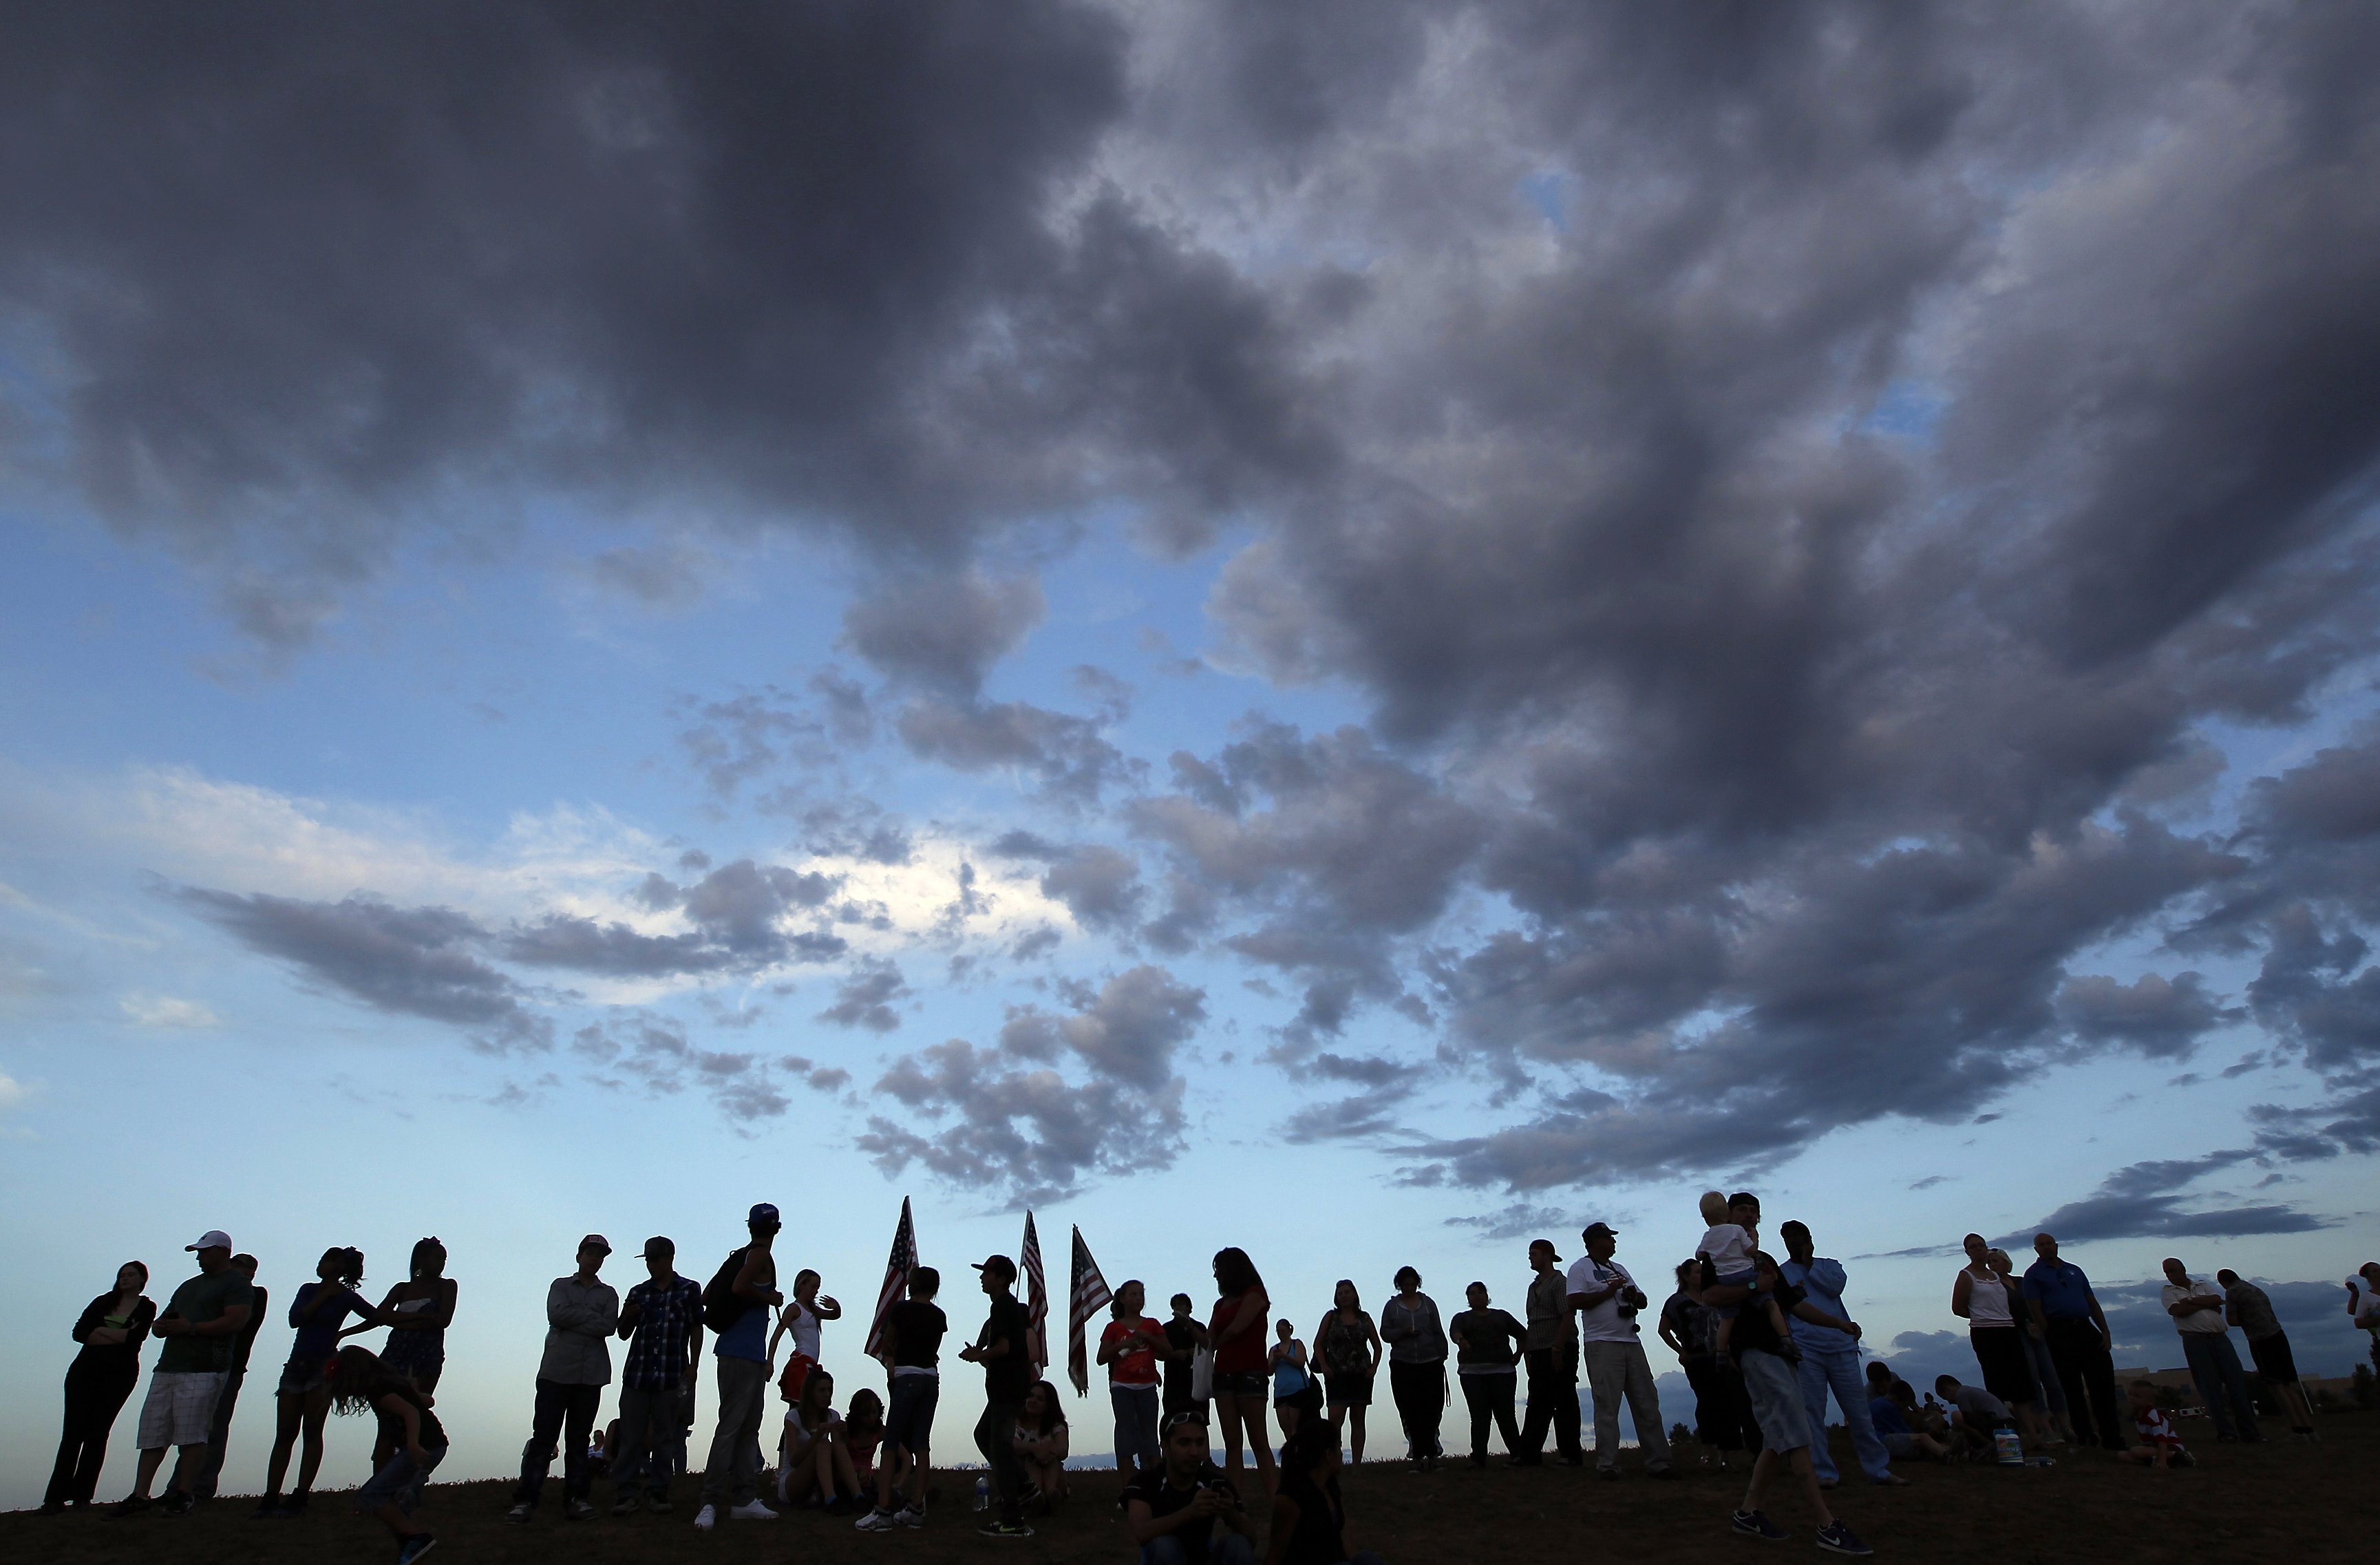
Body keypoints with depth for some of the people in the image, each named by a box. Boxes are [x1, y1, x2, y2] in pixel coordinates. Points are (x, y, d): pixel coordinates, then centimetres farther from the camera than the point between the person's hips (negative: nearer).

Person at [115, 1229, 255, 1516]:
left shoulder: (237, 1284, 1)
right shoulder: (189, 1286, 28)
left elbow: (236, 1321, -13)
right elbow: (162, 1323, 29)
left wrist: (190, 1328, -14)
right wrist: (160, 1326, 4)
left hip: (204, 1371, -8)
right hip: (167, 1368, 8)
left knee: (191, 1434, -10)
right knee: (152, 1433, 3)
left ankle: (183, 1495, -4)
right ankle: (139, 1496, 7)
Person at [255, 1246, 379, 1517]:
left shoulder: (346, 1297, -1)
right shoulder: (308, 1289, 12)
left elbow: (376, 1319, 3)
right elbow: (294, 1319, -3)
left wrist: (343, 1333, 1)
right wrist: (323, 1297, -7)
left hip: (323, 1366, -5)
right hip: (296, 1364, 5)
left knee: (311, 1432, -5)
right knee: (284, 1434, 3)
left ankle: (299, 1498, -5)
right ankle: (270, 1498, 4)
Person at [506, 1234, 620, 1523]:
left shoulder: (608, 1294, 15)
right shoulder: (561, 1286, 13)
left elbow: (609, 1326, -2)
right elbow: (557, 1314, -7)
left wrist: (575, 1320, -7)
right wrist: (592, 1316, -5)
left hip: (591, 1374, 1)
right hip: (556, 1371, -1)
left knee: (579, 1438, 4)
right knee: (543, 1436, -6)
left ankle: (575, 1498, 7)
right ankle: (525, 1500, -3)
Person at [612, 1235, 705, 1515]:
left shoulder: (689, 1289, 5)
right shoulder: (638, 1292, 12)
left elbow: (696, 1330, 5)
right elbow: (624, 1333, 17)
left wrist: (693, 1366, -3)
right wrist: (627, 1316, -4)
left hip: (672, 1375, -2)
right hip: (637, 1372, 2)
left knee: (663, 1436, 3)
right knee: (630, 1435, 0)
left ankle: (657, 1492, 9)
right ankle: (624, 1493, 3)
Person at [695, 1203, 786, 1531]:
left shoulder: (739, 1255, 14)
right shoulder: (761, 1256, -9)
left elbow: (706, 1297, 16)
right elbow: (739, 1287, -26)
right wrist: (769, 1298, -12)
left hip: (750, 1356, 9)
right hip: (744, 1354, -9)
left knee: (748, 1428, 11)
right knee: (731, 1426, -9)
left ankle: (744, 1499, 15)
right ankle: (711, 1502, -8)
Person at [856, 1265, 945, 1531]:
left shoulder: (901, 1309, -4)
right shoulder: (939, 1316, 9)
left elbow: (887, 1346, 7)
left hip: (908, 1377, -5)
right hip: (932, 1377, 5)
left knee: (891, 1444, -5)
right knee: (921, 1444, 7)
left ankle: (884, 1510, -12)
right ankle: (916, 1508, 7)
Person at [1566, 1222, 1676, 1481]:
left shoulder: (1619, 1269, 23)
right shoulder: (1581, 1268, 1)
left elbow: (1643, 1301, 24)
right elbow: (1575, 1302, -12)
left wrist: (1634, 1296, 0)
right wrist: (1610, 1291, -10)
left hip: (1631, 1343, 7)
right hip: (1602, 1345, -7)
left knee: (1648, 1404, 4)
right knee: (1607, 1407, -7)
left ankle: (1658, 1463, 8)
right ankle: (1607, 1466, -3)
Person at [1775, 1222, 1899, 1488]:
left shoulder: (1828, 1265, 16)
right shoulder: (1779, 1273, 10)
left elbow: (1836, 1285, -5)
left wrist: (1809, 1264, 0)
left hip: (1841, 1346, 2)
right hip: (1806, 1350, -2)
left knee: (1859, 1411, 6)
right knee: (1812, 1414, -2)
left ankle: (1878, 1468, 16)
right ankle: (1823, 1473, 5)